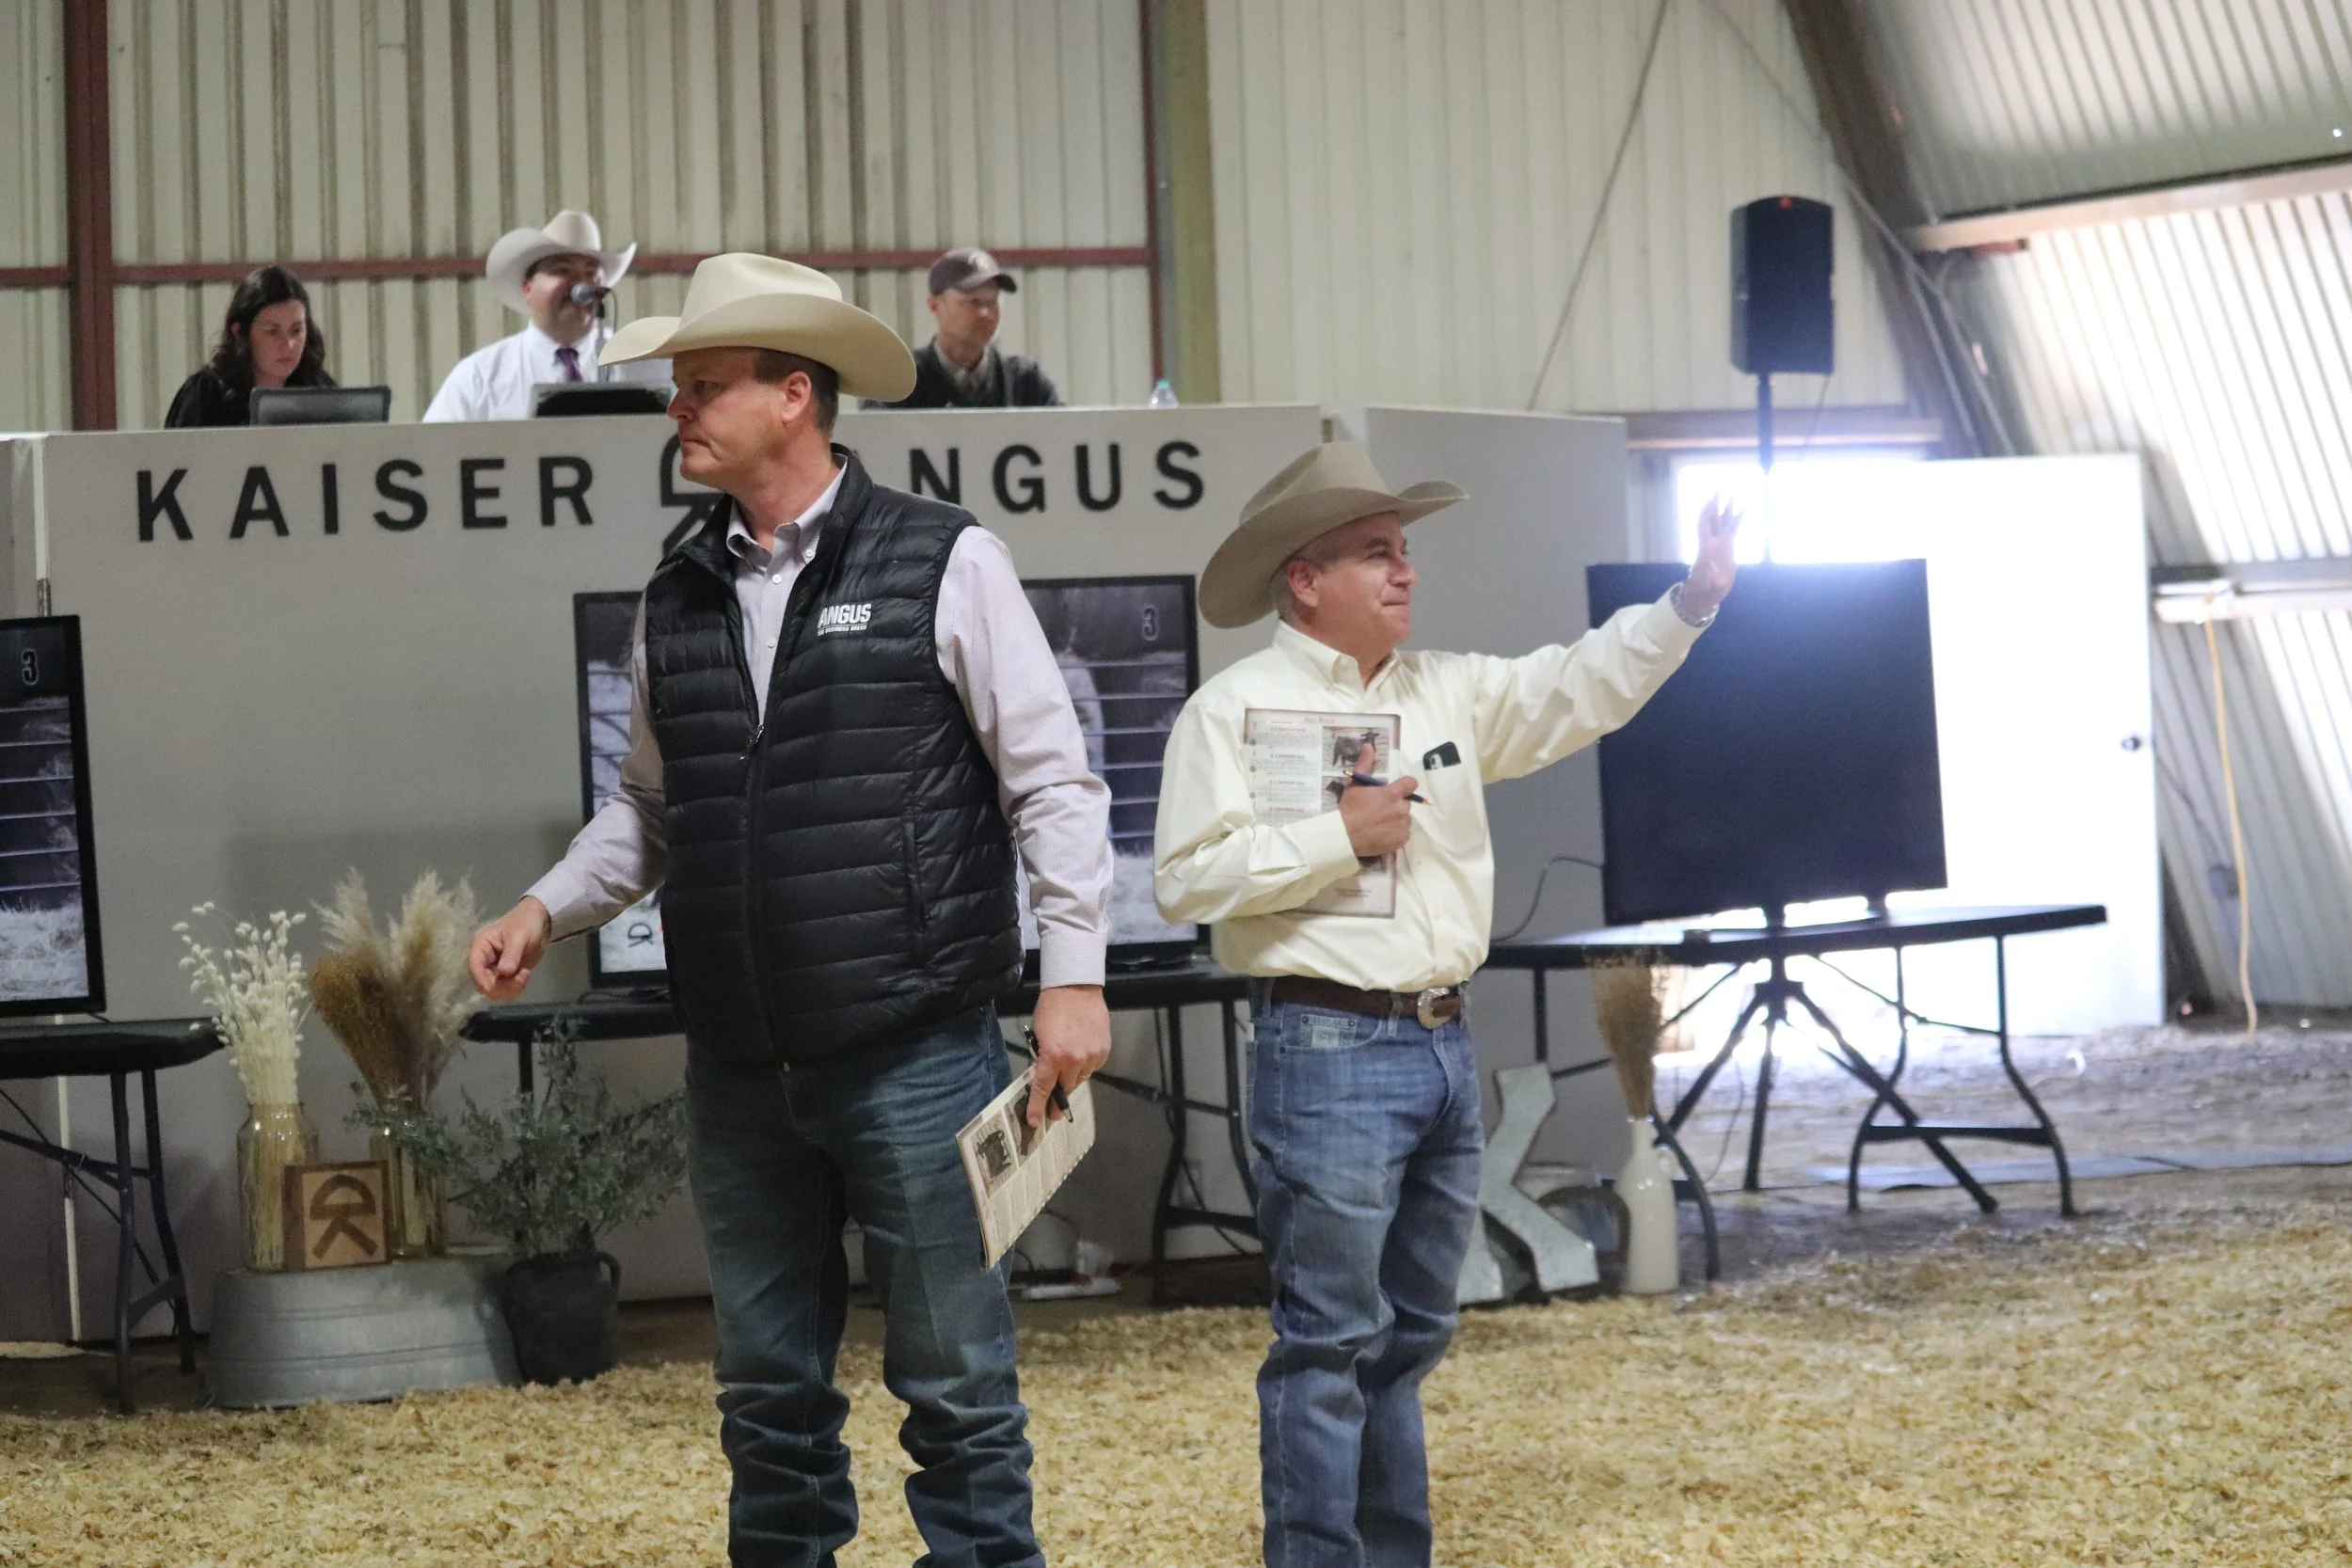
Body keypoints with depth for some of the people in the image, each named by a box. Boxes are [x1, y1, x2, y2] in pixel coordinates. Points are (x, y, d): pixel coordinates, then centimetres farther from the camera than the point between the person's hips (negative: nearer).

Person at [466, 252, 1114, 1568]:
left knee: (956, 1381, 1)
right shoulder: (680, 599, 10)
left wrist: (1074, 973, -11)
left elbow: (1050, 781, -5)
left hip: (915, 1052, -5)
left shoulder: (944, 565, -5)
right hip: (742, 1065, 5)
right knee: (768, 1391, 12)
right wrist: (548, 910, 5)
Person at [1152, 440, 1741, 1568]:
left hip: (1441, 1044, 7)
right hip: (1328, 1054, -7)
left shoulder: (1443, 690, 14)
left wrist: (1691, 602, -1)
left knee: (1410, 1336, 14)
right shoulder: (1234, 709, -5)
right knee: (1331, 1339, -7)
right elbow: (1186, 877, -13)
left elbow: (1576, 689, 12)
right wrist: (1337, 837, -14)